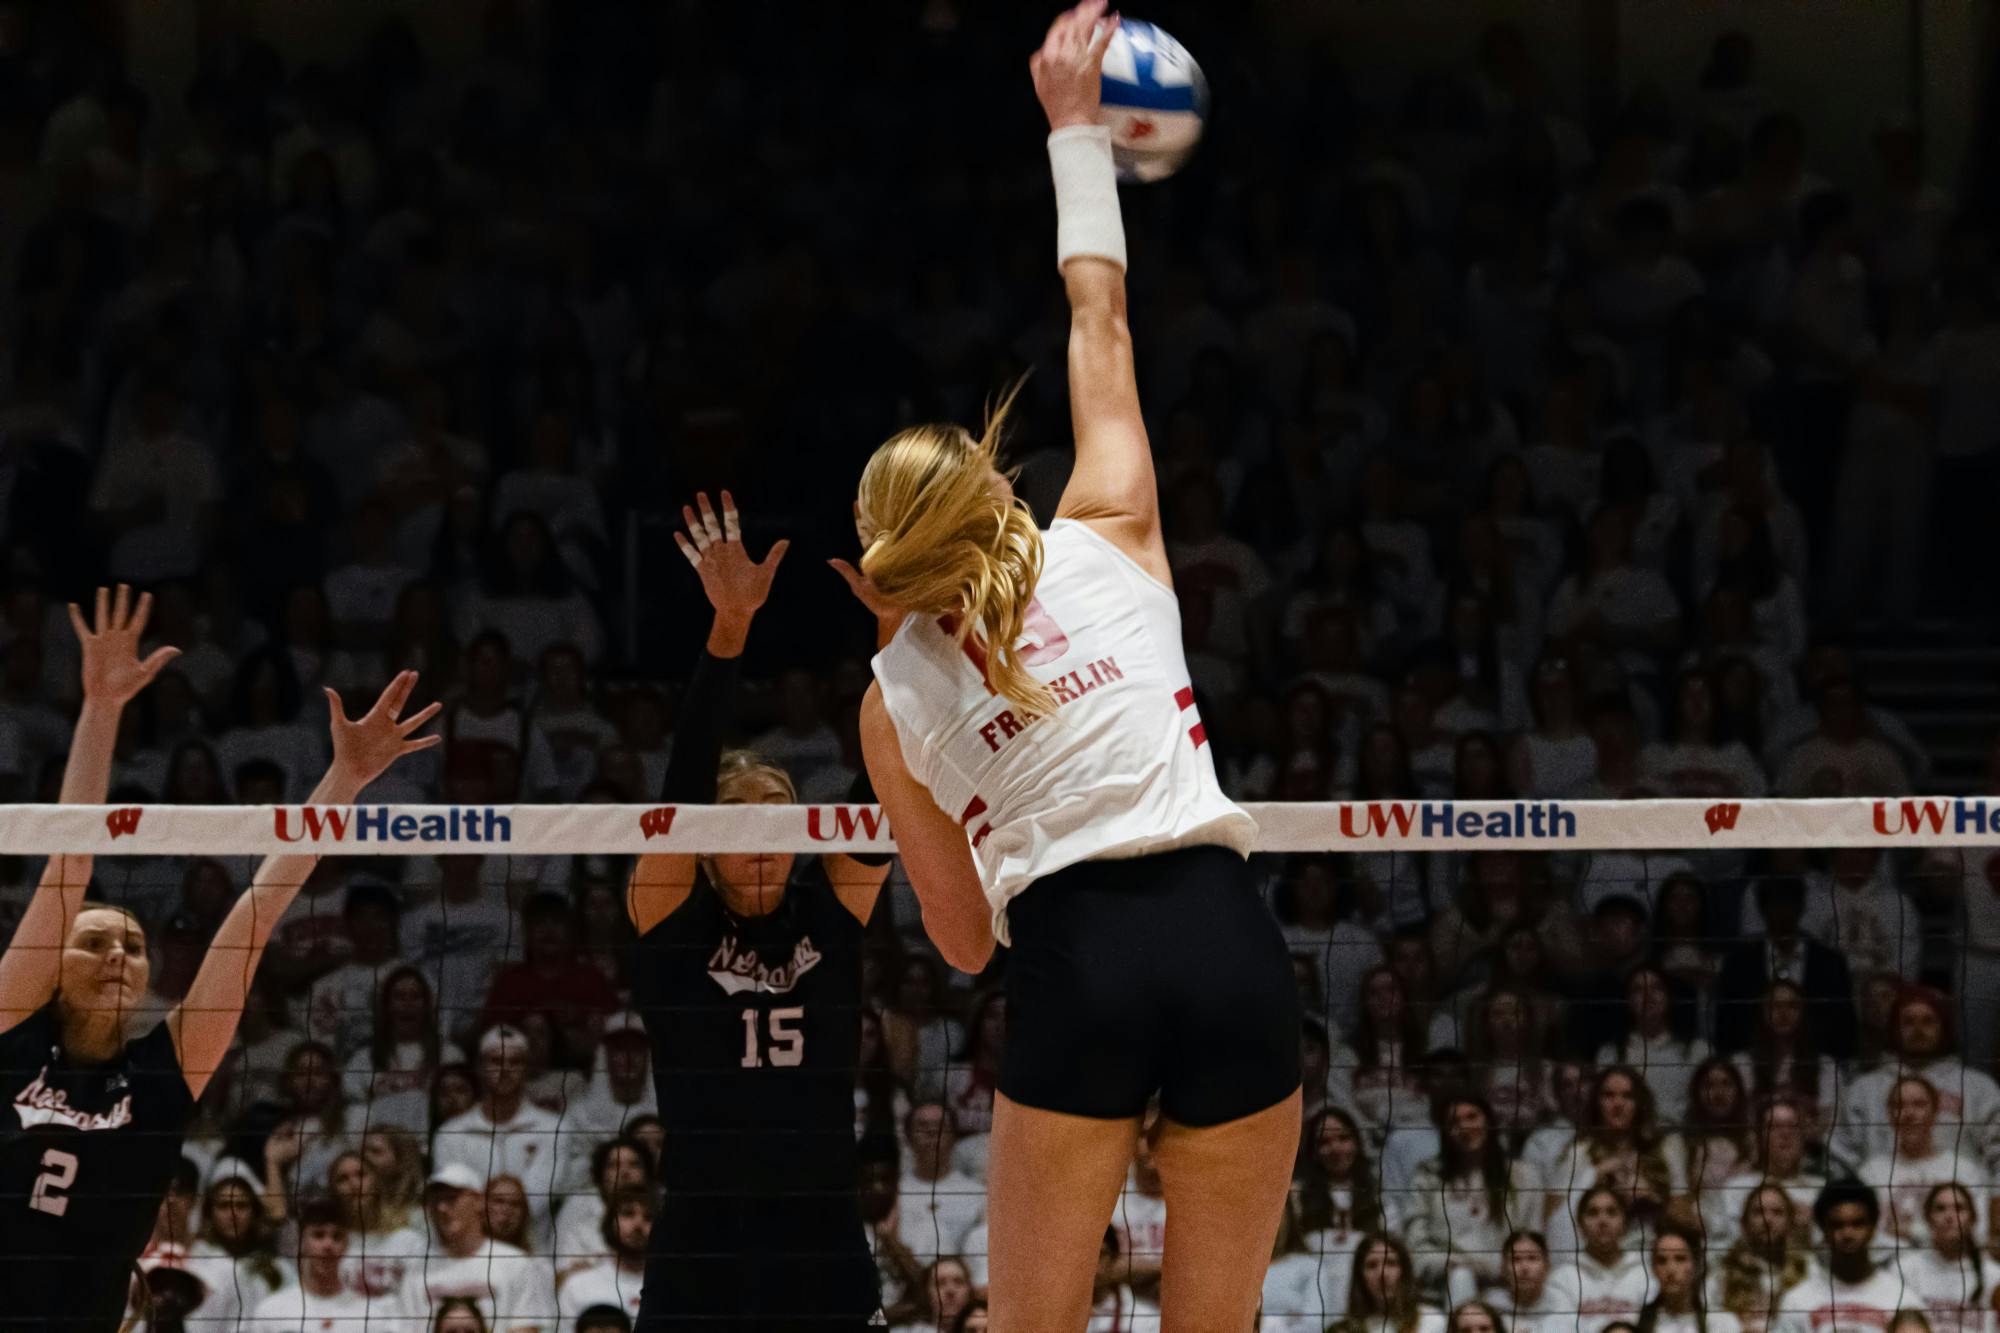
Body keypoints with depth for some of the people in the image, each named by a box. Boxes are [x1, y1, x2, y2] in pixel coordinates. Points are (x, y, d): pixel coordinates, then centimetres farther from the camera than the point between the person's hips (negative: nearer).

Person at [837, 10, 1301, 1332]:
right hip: (1227, 937, 1)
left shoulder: (896, 703, 11)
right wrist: (1075, 123, 31)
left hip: (1077, 970, -1)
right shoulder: (1106, 543, 11)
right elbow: (1100, 320, 23)